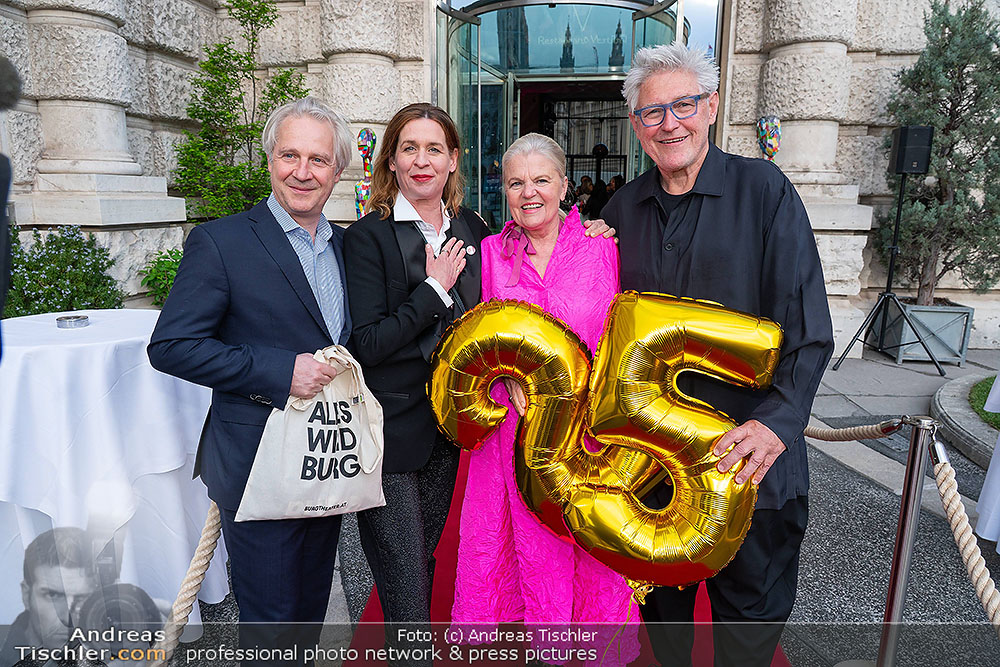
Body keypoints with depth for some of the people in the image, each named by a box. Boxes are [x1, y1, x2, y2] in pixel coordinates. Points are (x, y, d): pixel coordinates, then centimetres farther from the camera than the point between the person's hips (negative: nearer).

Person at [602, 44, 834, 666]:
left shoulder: (764, 189, -8)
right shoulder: (622, 208, 4)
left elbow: (809, 328, -13)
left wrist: (778, 419, -26)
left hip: (747, 459, -3)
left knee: (750, 608, 16)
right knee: (661, 600, 23)